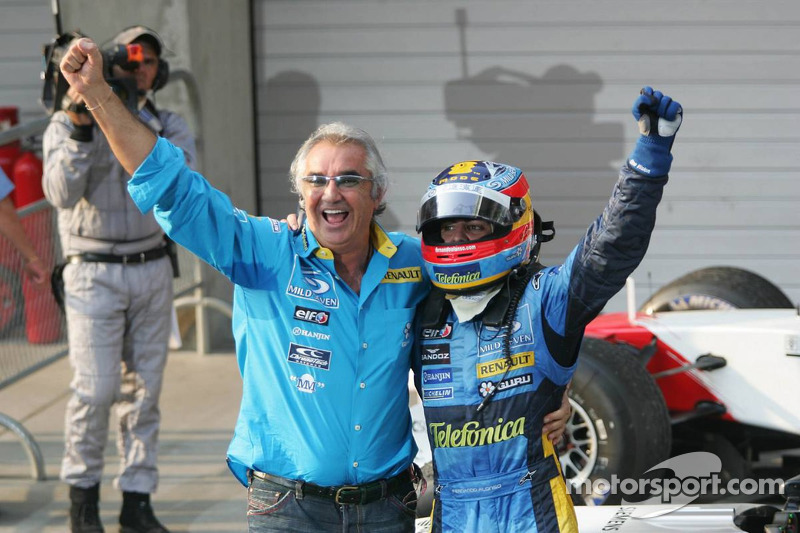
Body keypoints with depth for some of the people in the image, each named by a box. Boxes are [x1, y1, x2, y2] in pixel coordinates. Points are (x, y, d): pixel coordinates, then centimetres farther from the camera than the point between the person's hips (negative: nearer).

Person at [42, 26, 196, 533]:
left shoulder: (169, 125, 4)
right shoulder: (68, 123, -4)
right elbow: (61, 193, -18)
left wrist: (136, 119, -23)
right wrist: (80, 128, -27)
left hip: (152, 269, 3)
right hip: (94, 275, -3)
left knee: (144, 390, 4)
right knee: (96, 390, -8)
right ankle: (83, 490, 10)